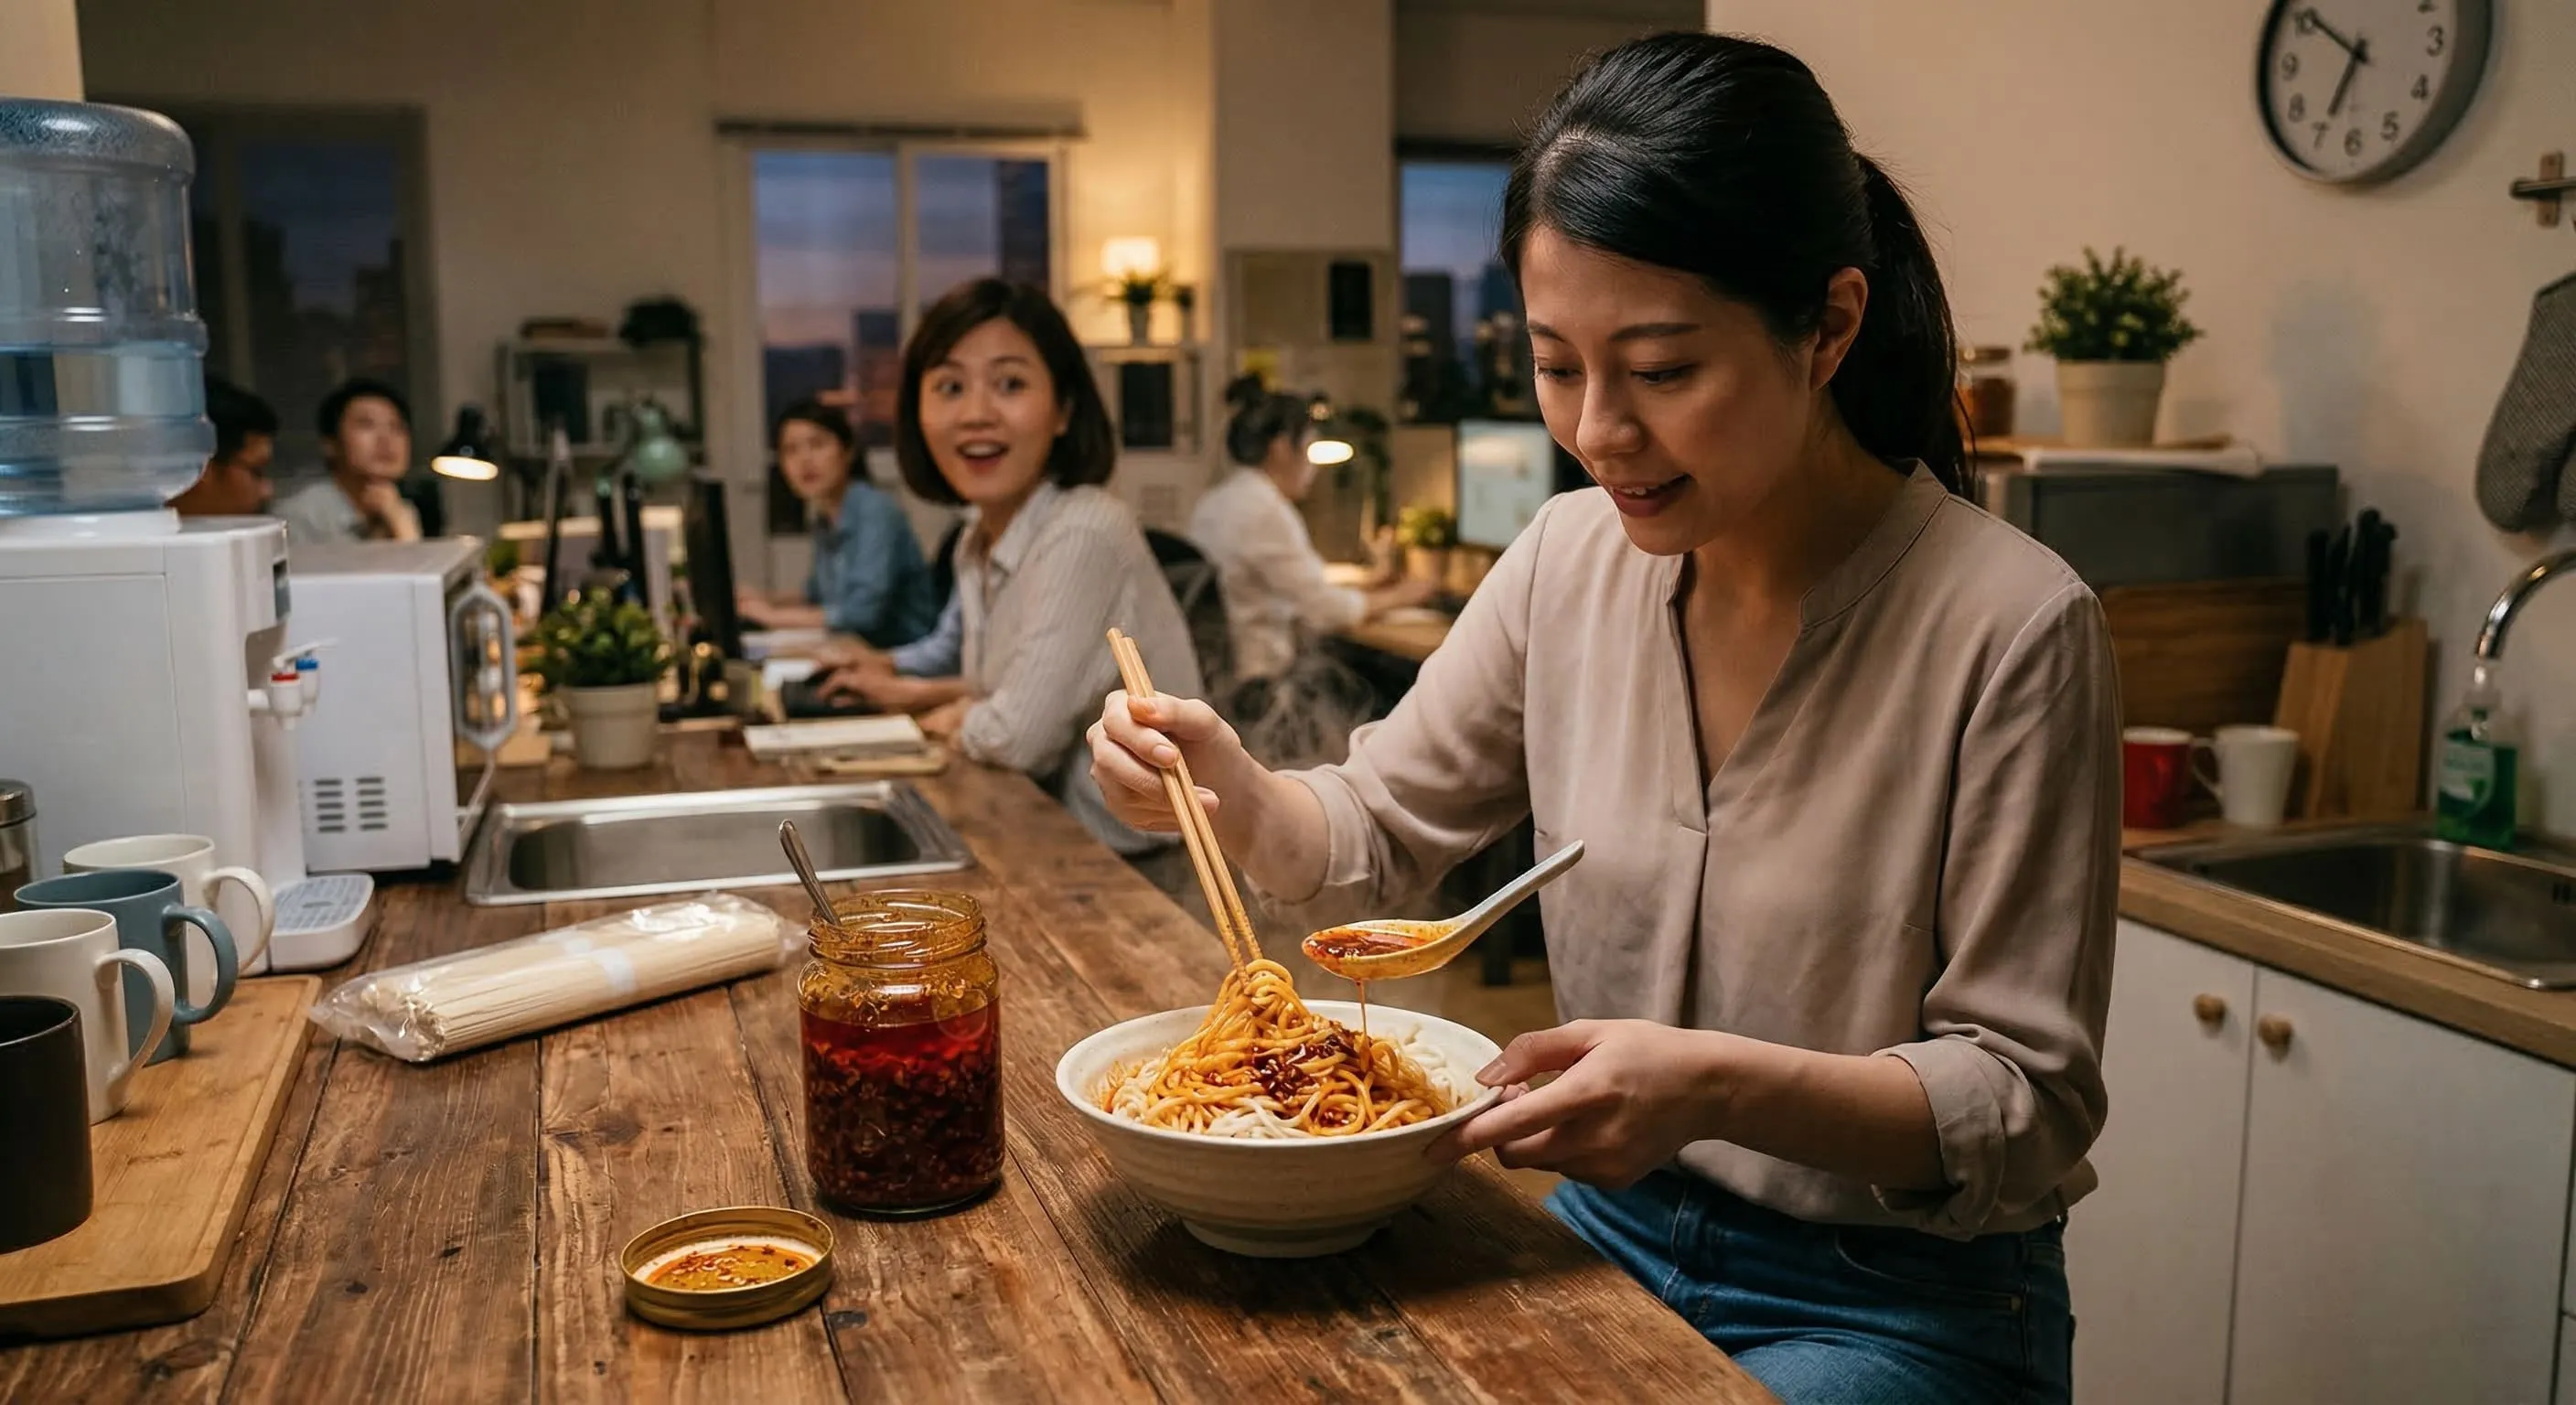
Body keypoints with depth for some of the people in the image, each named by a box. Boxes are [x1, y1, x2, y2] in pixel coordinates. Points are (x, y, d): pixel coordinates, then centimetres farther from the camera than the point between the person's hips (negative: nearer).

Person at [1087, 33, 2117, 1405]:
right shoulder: (1571, 558, -5)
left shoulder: (2007, 625, -21)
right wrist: (1236, 794, -16)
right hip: (1609, 1232, 5)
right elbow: (1377, 831, 5)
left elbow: (2032, 1101, -17)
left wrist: (1729, 1087, -33)